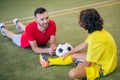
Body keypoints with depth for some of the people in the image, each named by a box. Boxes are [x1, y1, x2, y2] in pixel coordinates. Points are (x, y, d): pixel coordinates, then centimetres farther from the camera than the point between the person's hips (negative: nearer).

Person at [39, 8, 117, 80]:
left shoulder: (96, 39, -33)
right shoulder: (98, 30, -4)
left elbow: (87, 64, -25)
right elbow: (84, 44, 11)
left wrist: (78, 67, -3)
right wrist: (69, 53, 20)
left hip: (102, 67, -9)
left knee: (73, 73, -29)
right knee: (74, 55, 20)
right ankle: (49, 62, 32)